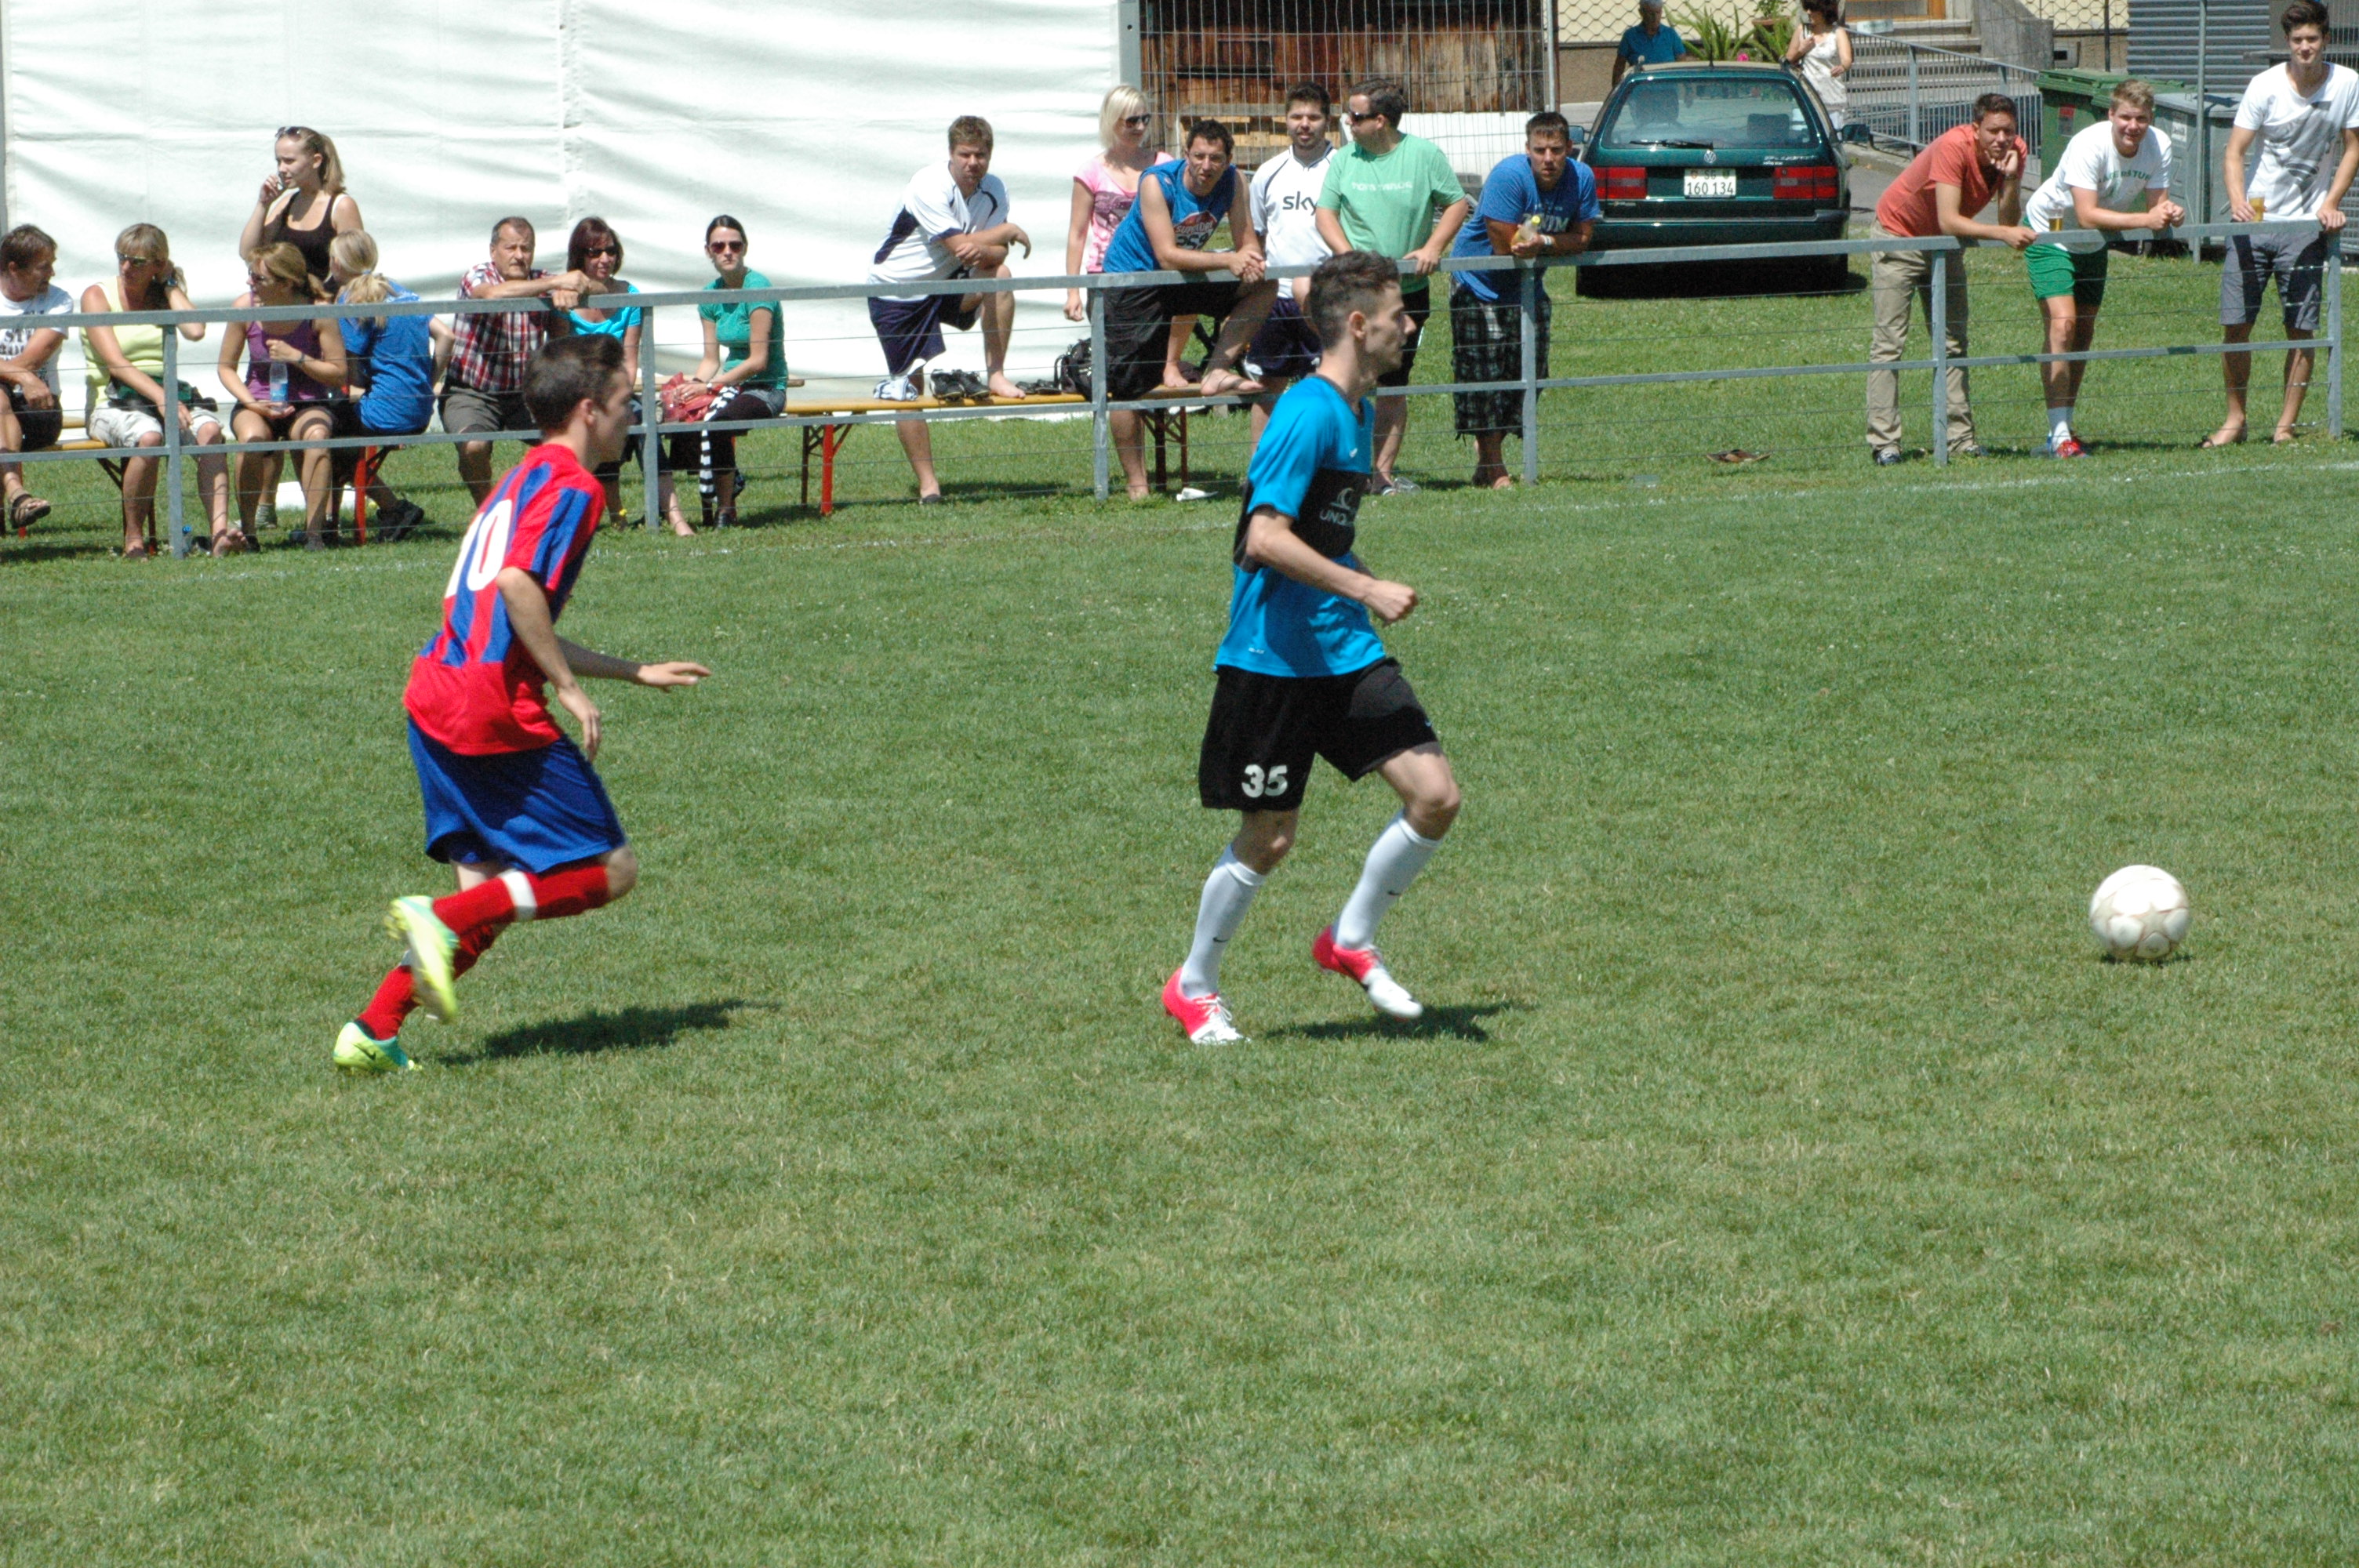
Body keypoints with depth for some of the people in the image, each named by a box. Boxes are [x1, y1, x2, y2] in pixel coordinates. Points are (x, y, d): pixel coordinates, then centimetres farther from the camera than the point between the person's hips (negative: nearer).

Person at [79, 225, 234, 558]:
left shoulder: (163, 296, 16)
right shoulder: (97, 296, 3)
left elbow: (195, 331, -6)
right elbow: (115, 362, -11)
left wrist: (170, 284, 3)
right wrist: (160, 397, -25)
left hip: (169, 394, 4)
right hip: (112, 402, -3)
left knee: (209, 429, -29)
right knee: (149, 436, -37)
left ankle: (220, 531, -43)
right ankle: (133, 539, -23)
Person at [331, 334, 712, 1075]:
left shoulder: (521, 480, 24)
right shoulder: (571, 486, -6)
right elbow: (519, 585, -23)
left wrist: (636, 672, 35)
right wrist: (570, 687, -15)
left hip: (434, 701, 9)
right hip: (499, 715, -9)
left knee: (490, 888, 12)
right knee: (610, 870, 1)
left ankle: (373, 1032, 2)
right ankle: (442, 920, -13)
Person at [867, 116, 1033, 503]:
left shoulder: (994, 191, -4)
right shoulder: (929, 187, -24)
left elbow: (998, 254, -9)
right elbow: (959, 246, -28)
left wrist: (983, 251, -33)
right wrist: (1010, 231, -16)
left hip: (946, 283, 5)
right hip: (897, 293, -5)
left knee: (998, 275, -21)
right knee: (909, 385, -6)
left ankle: (995, 375, -12)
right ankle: (927, 483, 2)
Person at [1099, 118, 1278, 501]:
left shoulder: (1232, 182, -10)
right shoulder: (1157, 183, -25)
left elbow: (1249, 244, -9)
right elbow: (1168, 256, -32)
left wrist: (1251, 260, -34)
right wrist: (1230, 260, -39)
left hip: (1185, 279, 5)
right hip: (1134, 279, -5)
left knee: (1263, 286, -10)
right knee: (1128, 385, -8)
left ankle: (1217, 372, -12)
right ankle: (1136, 484, 0)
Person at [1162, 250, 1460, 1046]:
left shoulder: (1359, 411, 12)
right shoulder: (1308, 413, -18)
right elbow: (1265, 537, -26)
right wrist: (1366, 588, -25)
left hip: (1346, 650, 8)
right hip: (1272, 659, -8)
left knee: (1435, 797, -4)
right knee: (1267, 839, 1)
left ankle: (1351, 941, 17)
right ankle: (1193, 987, 23)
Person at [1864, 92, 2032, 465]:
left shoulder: (2015, 152, -15)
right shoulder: (1953, 147, -33)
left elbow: (2008, 222, -20)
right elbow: (1949, 221, -38)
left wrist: (2011, 179, -34)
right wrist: (2004, 234, -46)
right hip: (1898, 235, -7)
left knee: (1953, 343, 6)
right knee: (1889, 342, -10)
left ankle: (1960, 438, 8)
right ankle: (1884, 442, -13)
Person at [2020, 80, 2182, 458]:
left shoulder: (2159, 146, -16)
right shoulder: (2089, 146, -33)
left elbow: (2156, 204, -14)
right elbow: (2087, 215, -39)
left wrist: (2170, 213, -37)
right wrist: (2145, 220, -46)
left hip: (2093, 244, 7)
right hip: (2049, 232, -7)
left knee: (2084, 333, 11)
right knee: (2063, 324, -20)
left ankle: (2064, 428, 22)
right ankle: (2059, 436, -21)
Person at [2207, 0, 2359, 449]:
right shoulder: (2265, 87, -6)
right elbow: (2235, 151, -7)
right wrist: (2237, 199, -26)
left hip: (2306, 225, 0)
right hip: (2254, 219, 0)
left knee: (2302, 328, -2)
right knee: (2235, 324, -1)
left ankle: (2287, 424, 8)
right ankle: (2235, 419, 13)